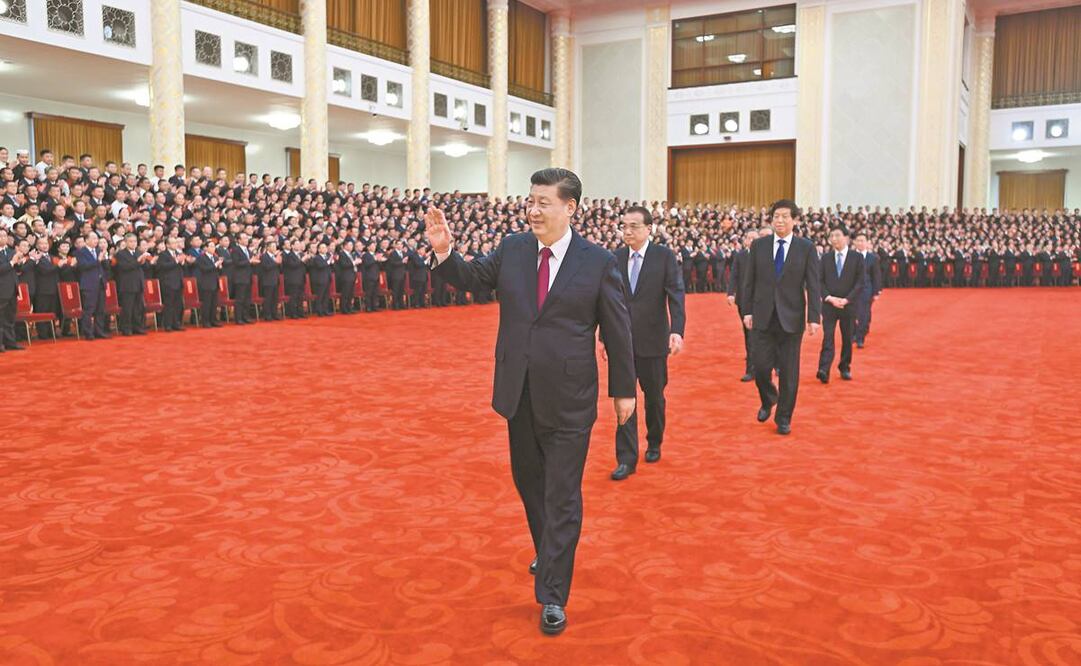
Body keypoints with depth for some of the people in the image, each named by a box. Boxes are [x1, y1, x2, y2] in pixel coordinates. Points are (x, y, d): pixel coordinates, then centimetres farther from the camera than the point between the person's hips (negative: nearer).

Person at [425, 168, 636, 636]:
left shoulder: (598, 262, -9)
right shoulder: (512, 248, 1)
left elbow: (617, 330, -3)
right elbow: (470, 278, 6)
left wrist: (624, 388, 1)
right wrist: (443, 251, -14)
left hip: (568, 399, -4)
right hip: (519, 394, 5)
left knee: (561, 495, 2)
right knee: (529, 481, 20)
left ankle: (552, 594, 12)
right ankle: (549, 554, 45)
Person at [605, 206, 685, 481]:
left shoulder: (664, 256, -5)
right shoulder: (616, 258, 3)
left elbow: (676, 295, -12)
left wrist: (677, 331, -24)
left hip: (653, 340, -1)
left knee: (654, 396, 14)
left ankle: (654, 443, 36)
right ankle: (626, 459, 3)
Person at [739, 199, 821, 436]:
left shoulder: (806, 248, -1)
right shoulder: (758, 245, 3)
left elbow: (813, 285, -3)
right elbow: (749, 281, 6)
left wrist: (814, 317, -8)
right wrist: (747, 310, 1)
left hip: (791, 318, -1)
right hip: (763, 317, 1)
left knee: (789, 371, 5)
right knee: (761, 366, -1)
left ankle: (784, 418, 20)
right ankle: (768, 400, 30)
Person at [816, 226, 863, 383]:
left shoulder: (857, 257, 2)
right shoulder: (825, 257, 7)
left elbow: (859, 282, -3)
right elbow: (820, 281, 4)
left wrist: (846, 300, -13)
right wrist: (829, 298, -11)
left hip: (848, 305, 0)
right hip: (829, 304, 0)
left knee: (847, 339, 8)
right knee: (827, 337, -10)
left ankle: (845, 368, 21)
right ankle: (824, 370, -19)